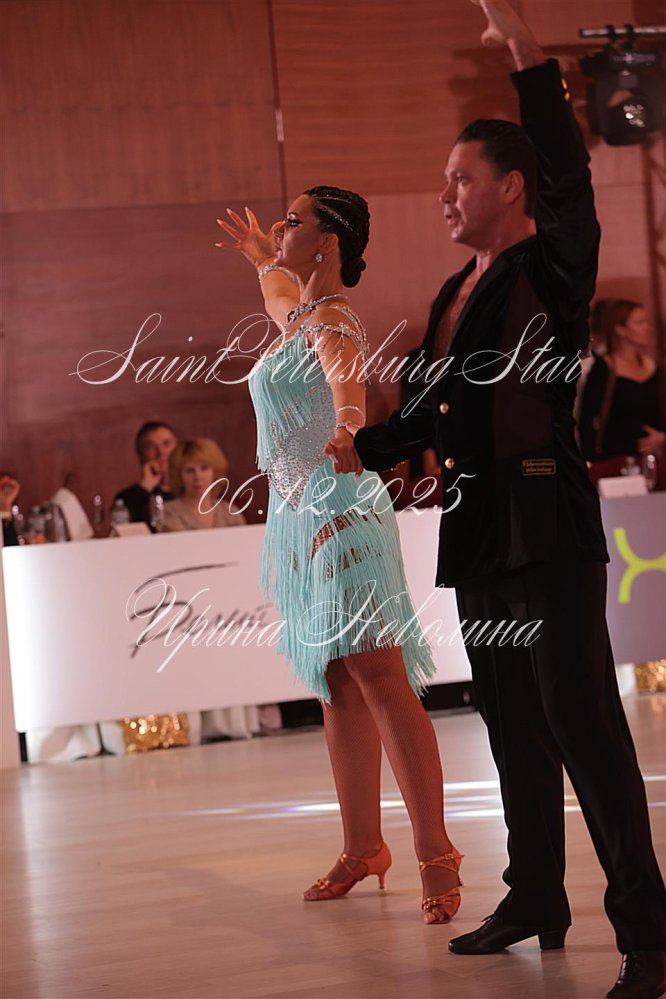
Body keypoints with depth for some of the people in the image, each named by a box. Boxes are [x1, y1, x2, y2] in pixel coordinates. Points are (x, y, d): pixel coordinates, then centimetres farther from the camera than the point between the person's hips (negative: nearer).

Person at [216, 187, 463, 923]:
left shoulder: (333, 322, -12)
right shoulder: (297, 311, 15)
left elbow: (345, 375, -35)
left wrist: (348, 429, -51)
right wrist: (259, 256, 57)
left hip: (338, 508, -9)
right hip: (297, 515, 9)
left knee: (377, 676, -15)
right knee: (337, 688, 10)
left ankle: (436, 857, -16)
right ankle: (362, 848, 16)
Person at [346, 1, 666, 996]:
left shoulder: (555, 268, -5)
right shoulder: (456, 294, 18)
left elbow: (568, 177, -24)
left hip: (544, 523, -8)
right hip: (478, 533, 8)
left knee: (581, 721, -10)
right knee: (514, 725, 14)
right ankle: (536, 901, 23)